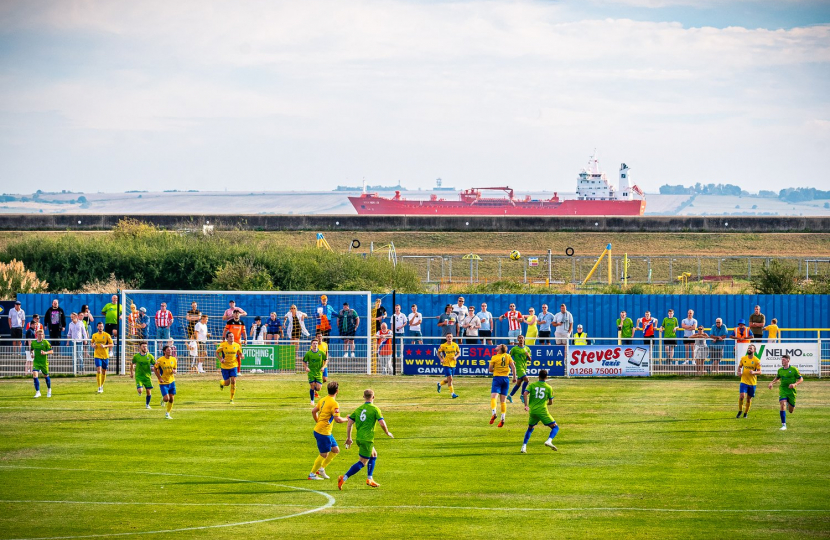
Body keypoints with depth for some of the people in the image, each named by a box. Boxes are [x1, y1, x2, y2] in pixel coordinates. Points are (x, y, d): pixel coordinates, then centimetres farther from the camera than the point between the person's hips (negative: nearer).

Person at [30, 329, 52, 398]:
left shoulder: (45, 342, -7)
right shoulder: (33, 343, 2)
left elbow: (51, 351, -5)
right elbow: (31, 350, 20)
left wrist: (45, 353, -23)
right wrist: (32, 354, 0)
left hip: (44, 362, -2)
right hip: (36, 362, 2)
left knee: (46, 376, 12)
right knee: (35, 375, -15)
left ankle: (49, 390, 38)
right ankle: (37, 392, -9)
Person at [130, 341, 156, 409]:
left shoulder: (150, 356, -2)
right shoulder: (136, 356, -3)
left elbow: (155, 365, 4)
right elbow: (132, 364, 14)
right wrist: (131, 373, 16)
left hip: (147, 376, 1)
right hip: (138, 376, -1)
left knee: (148, 391, 1)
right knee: (140, 390, -16)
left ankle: (147, 404, 22)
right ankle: (139, 392, 23)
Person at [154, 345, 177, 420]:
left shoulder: (173, 359, 1)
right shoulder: (160, 360, -12)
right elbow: (155, 369, -2)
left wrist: (174, 371, -11)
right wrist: (159, 378, -10)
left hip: (171, 381, 4)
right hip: (163, 382, -4)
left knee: (171, 399, 3)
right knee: (166, 398, -14)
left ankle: (167, 414, 19)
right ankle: (163, 399, 25)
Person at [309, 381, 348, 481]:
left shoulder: (323, 400, 8)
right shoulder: (334, 403, -19)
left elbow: (313, 411, 17)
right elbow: (337, 419, -24)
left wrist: (318, 422, 27)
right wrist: (346, 419, -6)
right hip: (323, 433, -9)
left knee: (335, 450, 16)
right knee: (324, 455, 2)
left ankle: (321, 469, 22)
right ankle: (312, 474, 13)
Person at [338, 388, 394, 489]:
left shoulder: (358, 409, 10)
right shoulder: (375, 409, -6)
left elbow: (349, 423, 7)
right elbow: (382, 424, -12)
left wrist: (349, 438, 13)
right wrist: (387, 433, 7)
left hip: (359, 438, 7)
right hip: (367, 439, -7)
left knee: (374, 455, 26)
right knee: (362, 462, -5)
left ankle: (369, 479, 24)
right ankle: (344, 478, -18)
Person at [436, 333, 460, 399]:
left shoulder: (455, 345, 1)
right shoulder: (443, 346, -7)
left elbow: (458, 352, 13)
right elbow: (438, 352, 6)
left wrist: (455, 357, -8)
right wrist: (441, 359, -10)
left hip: (453, 364, 4)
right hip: (446, 364, -4)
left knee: (449, 379, 14)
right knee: (450, 379, -12)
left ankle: (440, 384, 41)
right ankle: (452, 393, -7)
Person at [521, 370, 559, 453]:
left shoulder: (532, 385, 7)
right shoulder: (549, 387, 4)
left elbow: (525, 393, -10)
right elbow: (551, 402, 9)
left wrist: (526, 405, -9)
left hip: (532, 411, 3)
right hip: (543, 411, -3)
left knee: (530, 428, 24)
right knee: (555, 427, 3)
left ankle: (524, 447, 15)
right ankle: (549, 441, -23)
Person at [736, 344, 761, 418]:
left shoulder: (757, 360, -5)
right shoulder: (743, 358, 3)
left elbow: (759, 372, -4)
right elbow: (739, 366, 19)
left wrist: (754, 372, -25)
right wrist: (739, 372, -1)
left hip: (752, 382, -1)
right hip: (744, 381, 1)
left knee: (749, 398, 8)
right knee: (742, 396, -16)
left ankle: (746, 413, 26)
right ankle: (740, 410, 6)